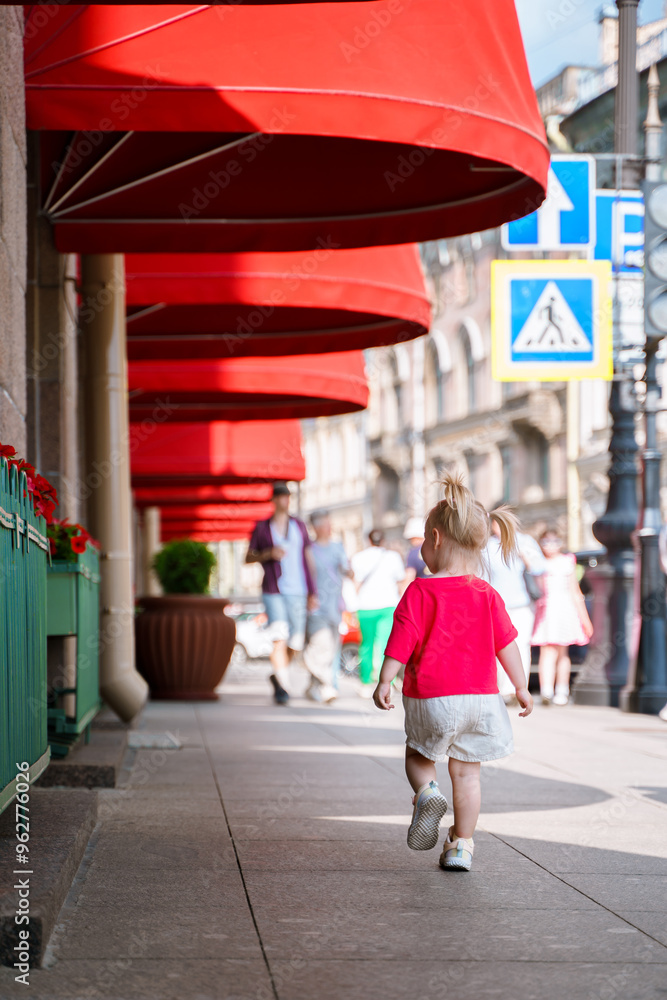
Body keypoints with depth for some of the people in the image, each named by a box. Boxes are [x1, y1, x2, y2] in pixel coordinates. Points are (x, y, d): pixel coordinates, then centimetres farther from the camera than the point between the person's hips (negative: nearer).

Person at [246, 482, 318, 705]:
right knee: (279, 638, -19)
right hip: (273, 592, -3)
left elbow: (308, 560, 12)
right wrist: (268, 554, -13)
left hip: (297, 592, 3)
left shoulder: (299, 526, 11)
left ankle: (277, 676, 31)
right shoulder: (262, 528, 5)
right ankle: (283, 686, -19)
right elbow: (248, 558, 7)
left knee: (296, 644, 5)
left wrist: (313, 593, 7)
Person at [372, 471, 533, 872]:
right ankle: (461, 844, 11)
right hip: (481, 696, 3)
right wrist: (522, 688, 15)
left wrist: (384, 681, -5)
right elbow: (507, 645, 6)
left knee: (418, 754, 20)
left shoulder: (420, 591, -9)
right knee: (467, 771, 11)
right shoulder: (487, 595, 3)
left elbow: (401, 642, -11)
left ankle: (427, 793, -9)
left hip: (431, 697, -3)